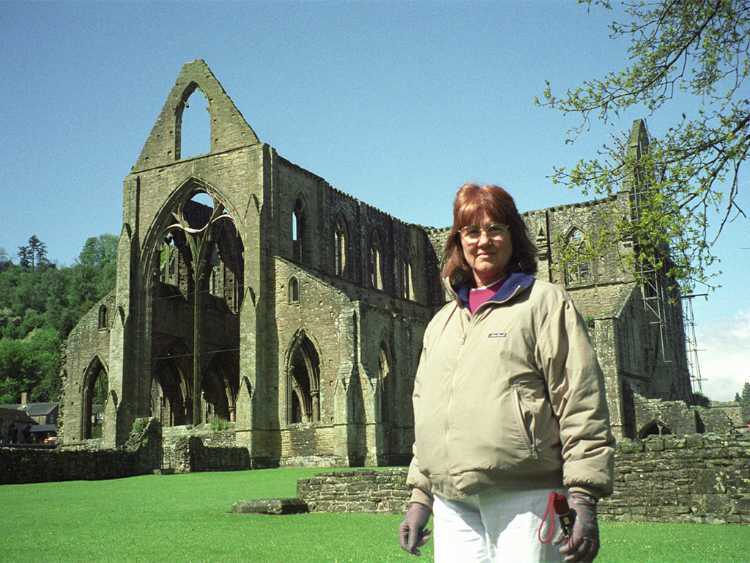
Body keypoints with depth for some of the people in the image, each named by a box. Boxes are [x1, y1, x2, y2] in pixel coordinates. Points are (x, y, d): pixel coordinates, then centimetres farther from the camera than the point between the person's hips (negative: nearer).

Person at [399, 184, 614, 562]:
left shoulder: (544, 302, 3)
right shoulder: (441, 322, 20)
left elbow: (582, 405, -5)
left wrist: (584, 497, -12)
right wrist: (419, 496, 17)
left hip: (524, 496, -5)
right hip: (452, 504, 5)